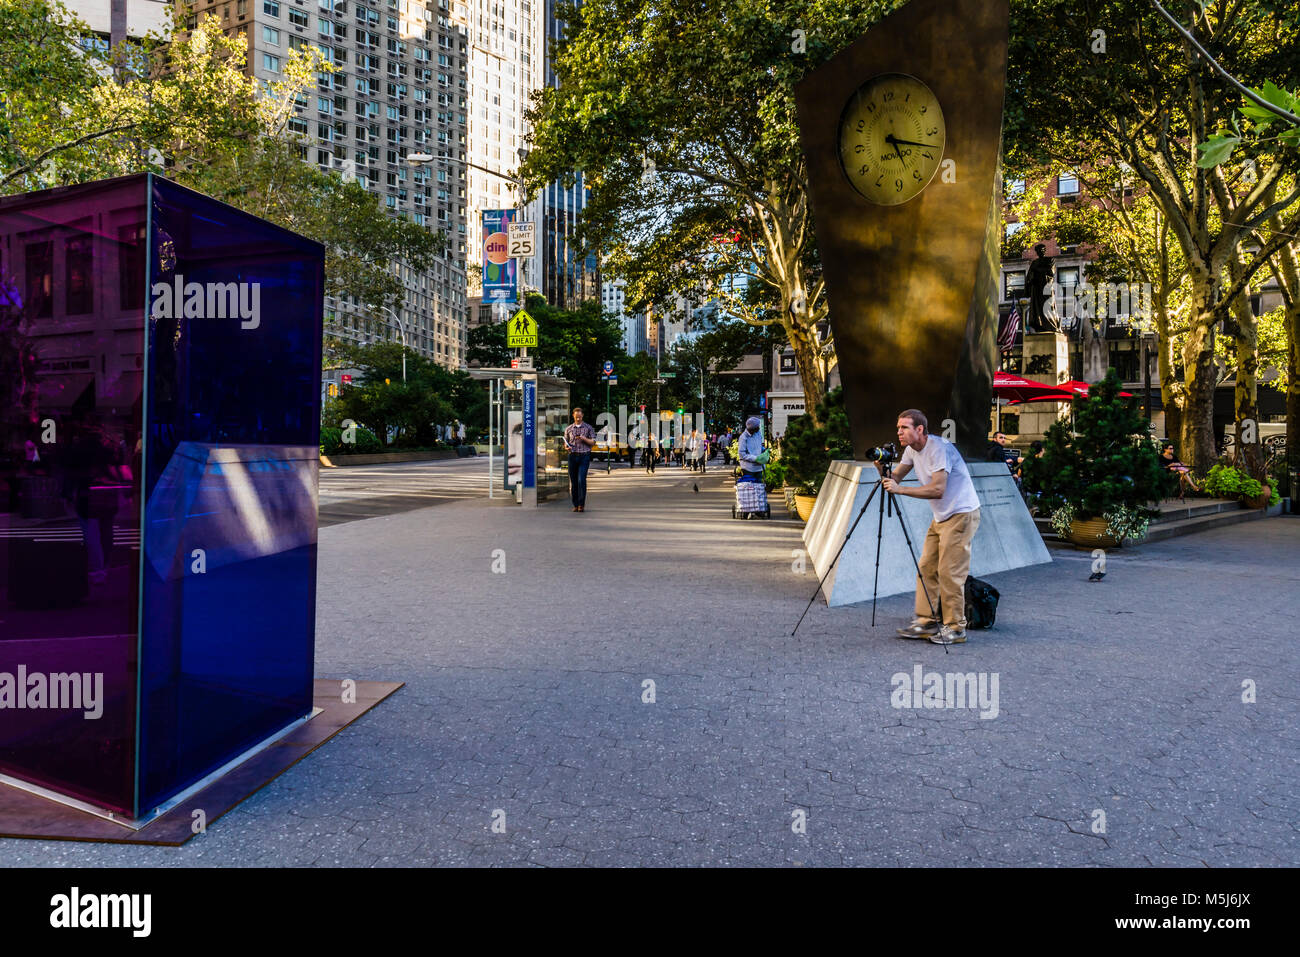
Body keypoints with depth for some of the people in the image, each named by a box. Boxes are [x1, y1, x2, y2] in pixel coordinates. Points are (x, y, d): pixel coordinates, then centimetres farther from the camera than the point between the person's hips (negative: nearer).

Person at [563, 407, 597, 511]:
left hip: (584, 456, -2)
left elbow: (593, 442, 4)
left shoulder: (588, 427, 6)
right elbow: (566, 443, 16)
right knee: (573, 482, 1)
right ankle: (575, 505, 9)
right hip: (572, 456, 2)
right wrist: (567, 447, -7)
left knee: (581, 480, -14)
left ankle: (581, 505, -10)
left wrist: (583, 438, -14)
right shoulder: (568, 429, 12)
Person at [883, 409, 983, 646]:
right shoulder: (912, 449, 6)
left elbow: (938, 489, -29)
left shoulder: (938, 448, -21)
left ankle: (955, 628, 1)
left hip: (961, 514, -9)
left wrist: (900, 489, -31)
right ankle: (925, 622, 13)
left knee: (949, 572, -9)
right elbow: (895, 477, 9)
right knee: (926, 568, 7)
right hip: (941, 516, 9)